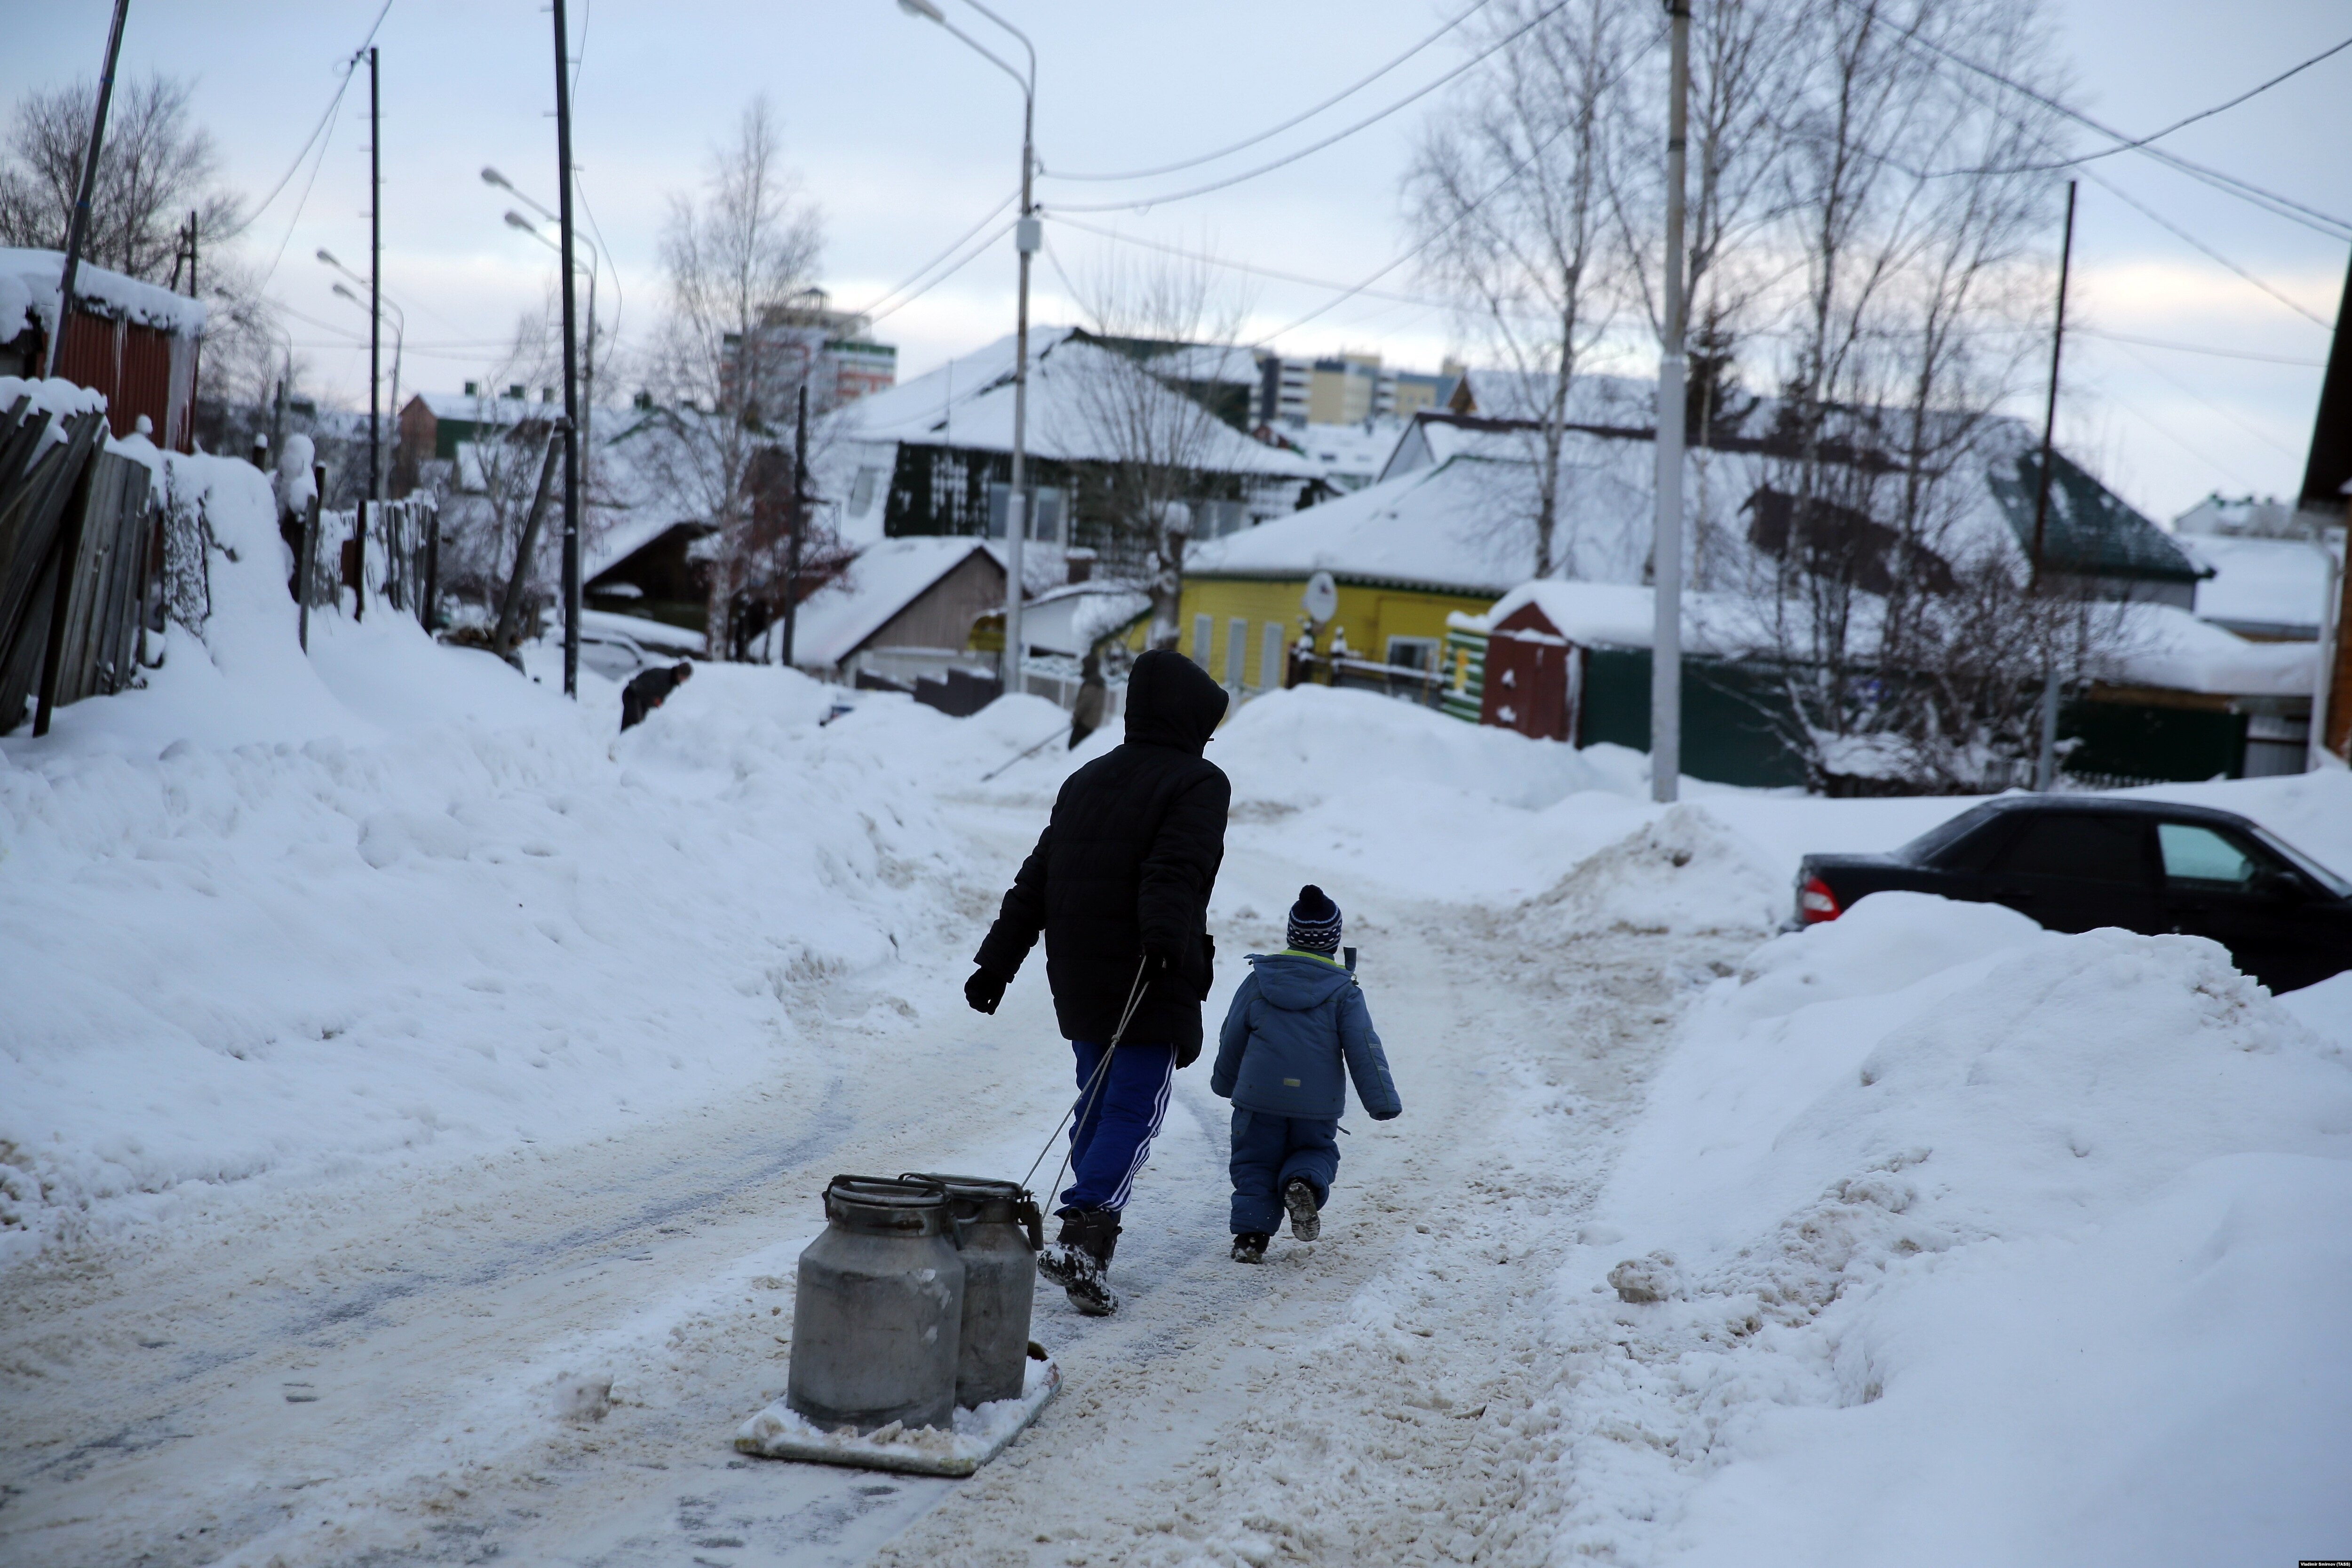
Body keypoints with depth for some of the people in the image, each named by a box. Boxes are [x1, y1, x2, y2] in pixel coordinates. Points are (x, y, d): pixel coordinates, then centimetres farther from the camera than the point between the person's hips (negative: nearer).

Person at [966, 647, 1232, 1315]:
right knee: (1135, 1110, -8)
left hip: (1080, 983, 7)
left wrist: (997, 962, 17)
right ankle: (1083, 1239, -23)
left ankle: (1091, 1235, 22)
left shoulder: (1087, 780, 18)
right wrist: (1165, 938, -36)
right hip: (1149, 985, -7)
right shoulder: (1197, 784, -4)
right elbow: (1175, 871, -23)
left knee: (1098, 1101, 18)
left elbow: (1034, 881, 16)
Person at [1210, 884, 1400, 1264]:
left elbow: (1232, 1037, 10)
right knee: (1316, 1153, 19)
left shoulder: (1260, 979, 3)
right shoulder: (1343, 990, -2)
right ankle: (1304, 1184, -14)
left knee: (1255, 1164, 11)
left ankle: (1251, 1234, -6)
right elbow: (1364, 1050, -4)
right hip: (1318, 1103, 0)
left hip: (1259, 1095, 0)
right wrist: (1384, 1102, 1)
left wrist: (1225, 1082, 26)